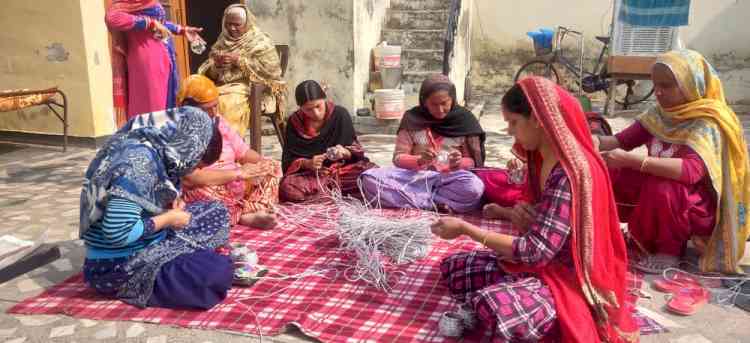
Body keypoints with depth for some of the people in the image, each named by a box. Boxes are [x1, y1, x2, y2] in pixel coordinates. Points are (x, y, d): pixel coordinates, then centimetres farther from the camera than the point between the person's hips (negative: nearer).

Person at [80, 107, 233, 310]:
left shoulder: (152, 147, 3)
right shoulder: (139, 159, -24)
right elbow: (118, 232, -32)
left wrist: (170, 204, 0)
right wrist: (168, 219, -17)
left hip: (144, 247, 9)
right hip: (118, 267, -9)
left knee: (217, 212, 11)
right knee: (218, 272, -24)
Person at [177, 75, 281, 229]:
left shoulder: (217, 121, 8)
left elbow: (243, 152, 10)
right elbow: (192, 178, -30)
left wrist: (262, 164, -13)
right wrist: (239, 172, -27)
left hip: (237, 186, 8)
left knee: (273, 166, 0)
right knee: (200, 193, -39)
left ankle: (253, 211, -24)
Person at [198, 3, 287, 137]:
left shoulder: (260, 42, 1)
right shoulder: (223, 41, 16)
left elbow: (271, 69, -12)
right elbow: (208, 71, 16)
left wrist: (240, 61, -13)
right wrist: (216, 65, -9)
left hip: (250, 88, -5)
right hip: (222, 86, 5)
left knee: (225, 104, -33)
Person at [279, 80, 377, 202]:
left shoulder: (340, 114, -3)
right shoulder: (294, 122, -1)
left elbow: (356, 151, 1)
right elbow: (289, 161, 0)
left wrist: (344, 153, -21)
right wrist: (307, 163, -21)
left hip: (342, 168, 0)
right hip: (309, 174, 0)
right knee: (287, 186, -34)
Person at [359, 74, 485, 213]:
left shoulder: (464, 120, 1)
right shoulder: (413, 119, 2)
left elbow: (473, 161, 2)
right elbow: (398, 158, -2)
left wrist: (459, 163, -21)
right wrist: (419, 160, -23)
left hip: (451, 179, -1)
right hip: (415, 177, 1)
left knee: (474, 188, -35)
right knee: (370, 178, -24)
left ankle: (409, 199, -20)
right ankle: (437, 203, -22)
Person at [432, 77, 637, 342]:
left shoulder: (569, 172, -26)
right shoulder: (543, 160, 3)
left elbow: (536, 251, -28)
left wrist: (466, 229, -22)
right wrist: (522, 216, -8)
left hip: (567, 278, -9)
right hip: (543, 261, 9)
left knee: (496, 307, -35)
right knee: (453, 269, 4)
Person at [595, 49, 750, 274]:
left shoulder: (706, 124, -24)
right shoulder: (661, 114, -3)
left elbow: (692, 170, -40)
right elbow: (623, 140, -2)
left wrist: (630, 160, -46)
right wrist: (595, 141, -24)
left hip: (699, 208, -7)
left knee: (661, 188, -37)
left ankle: (670, 250, -10)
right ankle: (649, 233, 10)